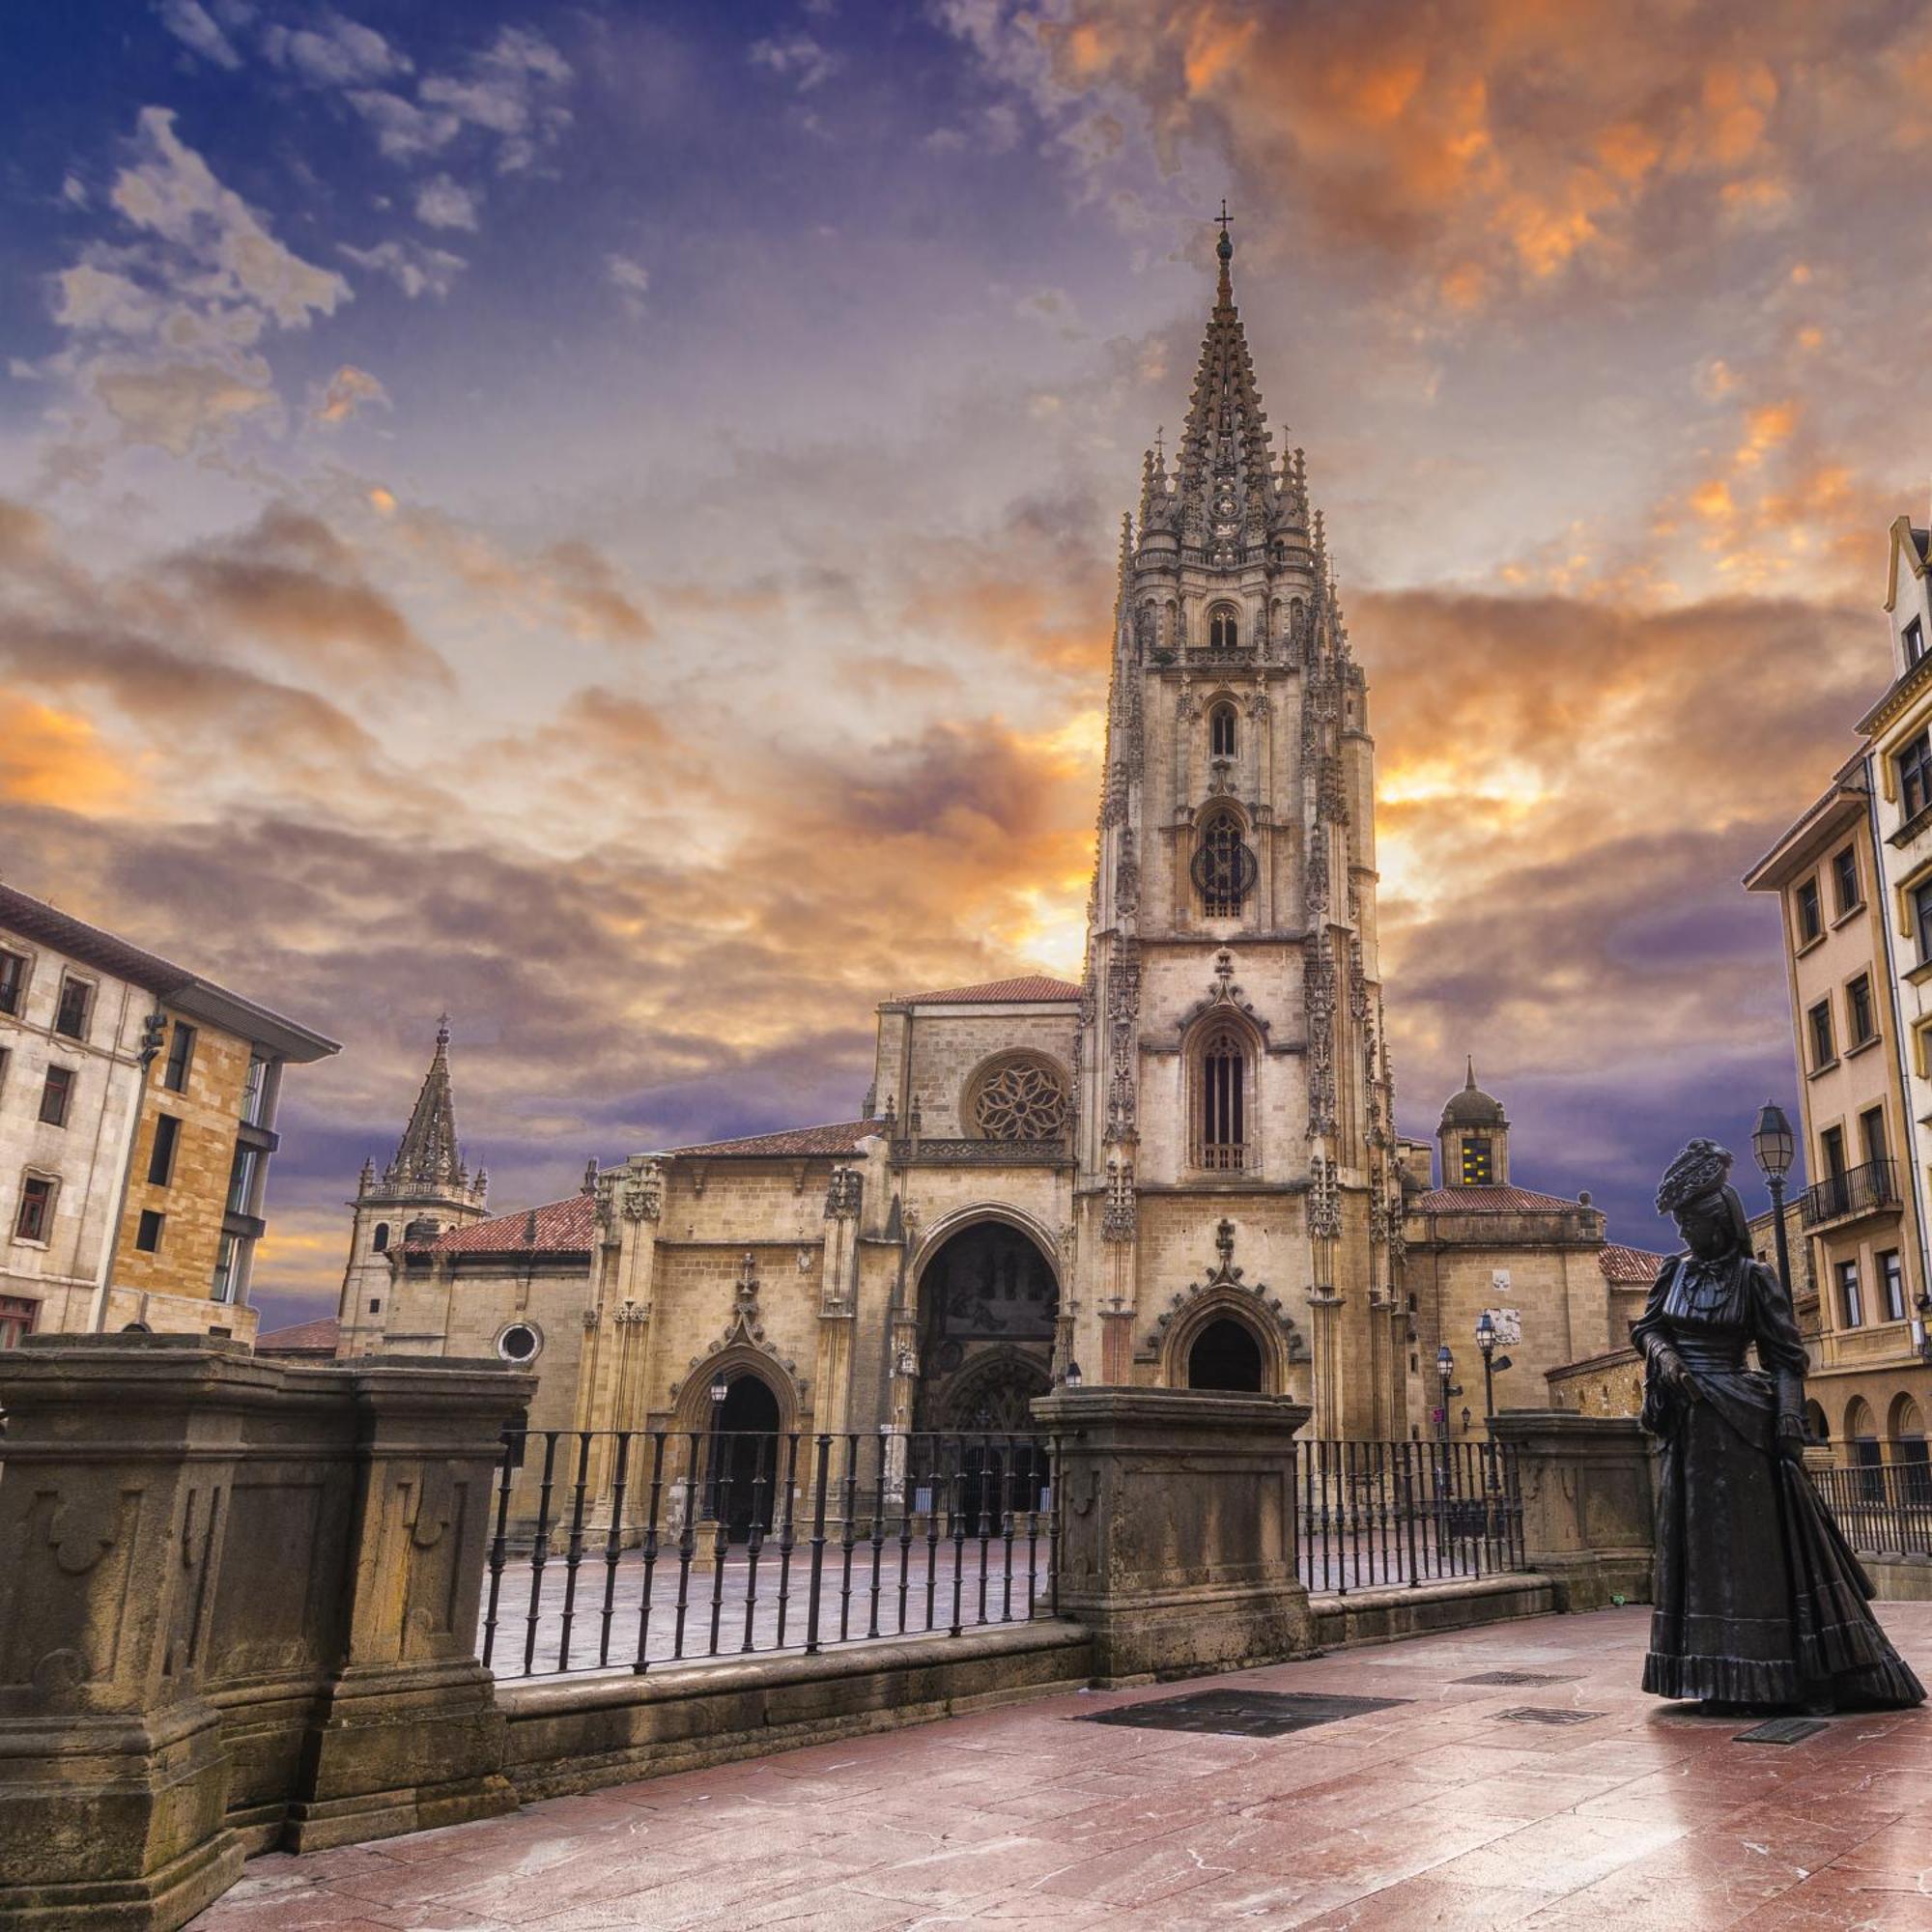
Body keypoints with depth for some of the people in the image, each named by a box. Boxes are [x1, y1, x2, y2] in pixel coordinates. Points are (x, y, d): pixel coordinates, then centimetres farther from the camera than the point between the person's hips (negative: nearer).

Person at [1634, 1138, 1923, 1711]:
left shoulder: (1752, 1276, -4)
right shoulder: (1677, 1271, 8)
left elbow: (1785, 1356, -6)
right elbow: (1646, 1327, 12)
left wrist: (1789, 1418, -17)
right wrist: (1664, 1356, -9)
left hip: (1739, 1423, -5)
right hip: (1688, 1426, 5)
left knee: (1754, 1543, -4)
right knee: (1698, 1543, 7)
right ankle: (1726, 1676, 15)